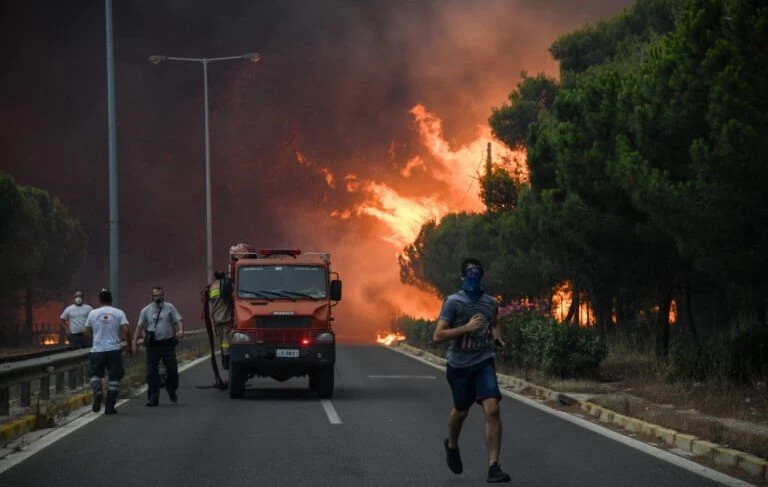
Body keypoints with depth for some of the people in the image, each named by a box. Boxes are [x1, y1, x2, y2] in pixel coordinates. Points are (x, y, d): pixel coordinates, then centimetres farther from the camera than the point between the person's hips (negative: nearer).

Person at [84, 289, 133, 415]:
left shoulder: (93, 313, 3)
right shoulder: (119, 313, -1)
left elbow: (87, 332, 11)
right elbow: (126, 330, -10)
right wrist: (130, 346, 2)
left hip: (97, 350, 1)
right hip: (114, 349, -1)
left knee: (95, 374, 16)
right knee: (114, 377, 6)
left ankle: (98, 392, -14)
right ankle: (110, 406, 2)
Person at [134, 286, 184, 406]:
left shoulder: (170, 308, 5)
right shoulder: (146, 310, 9)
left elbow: (178, 320, -2)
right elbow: (140, 326, 12)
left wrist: (180, 330, -22)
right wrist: (135, 340, 4)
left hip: (167, 343, -1)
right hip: (152, 345, 1)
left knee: (172, 369, 1)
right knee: (152, 372, -3)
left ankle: (172, 392, 26)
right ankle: (153, 399, 2)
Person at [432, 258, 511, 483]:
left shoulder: (490, 302, 5)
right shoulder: (453, 302, -9)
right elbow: (438, 336, -16)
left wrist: (497, 338, 5)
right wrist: (467, 327, -24)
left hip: (484, 363, 2)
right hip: (459, 365, -2)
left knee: (492, 410, -16)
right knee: (461, 411, 15)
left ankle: (493, 467, -16)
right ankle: (452, 445, 49)